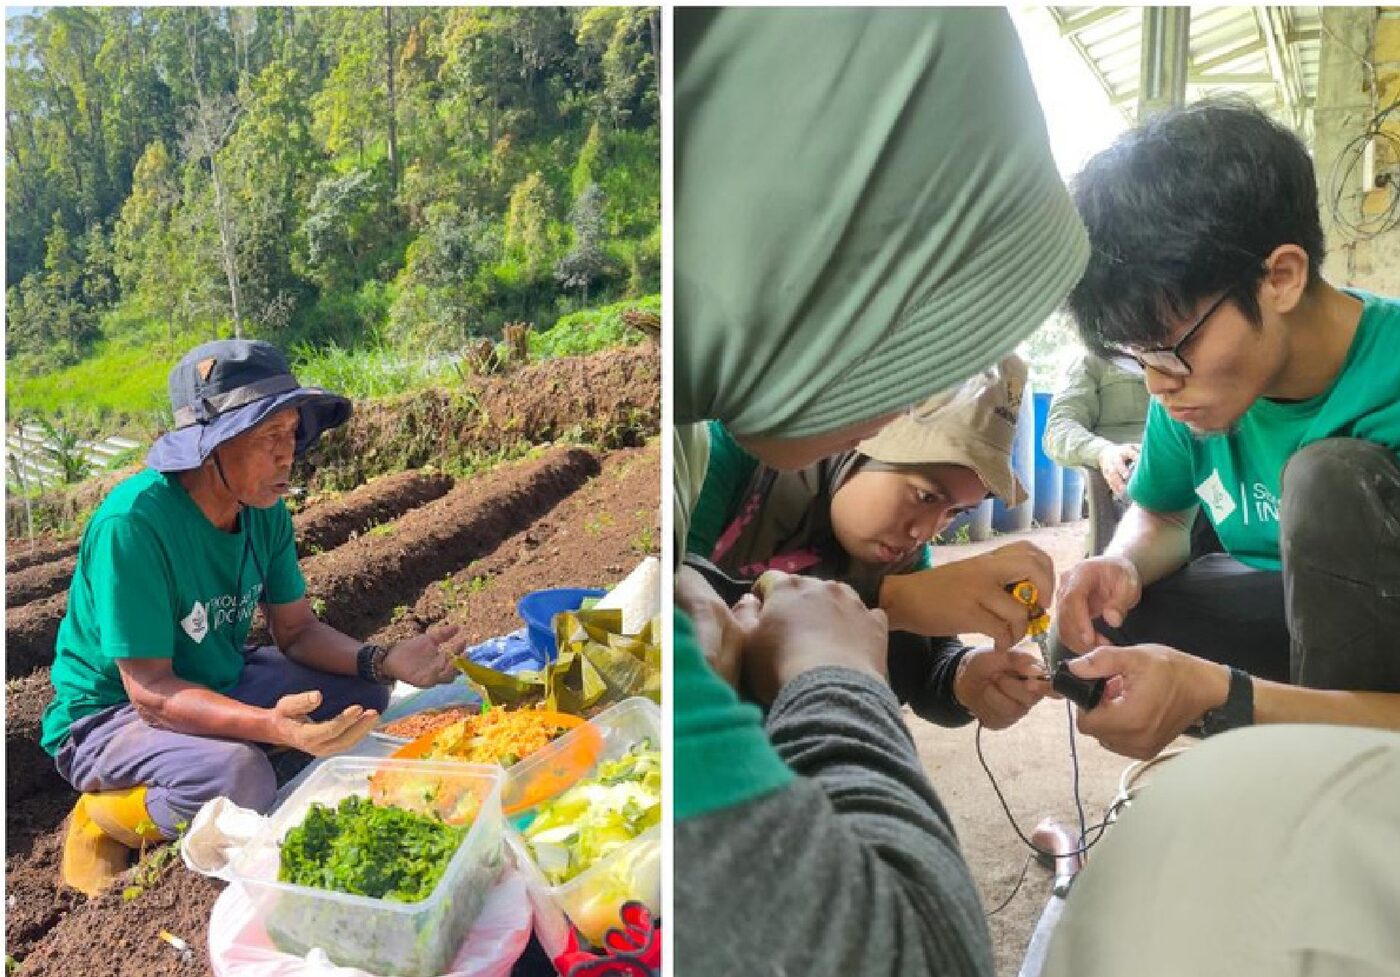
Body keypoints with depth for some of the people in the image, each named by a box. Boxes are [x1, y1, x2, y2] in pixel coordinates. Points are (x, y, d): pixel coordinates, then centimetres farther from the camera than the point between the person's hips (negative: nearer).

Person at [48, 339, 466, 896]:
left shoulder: (265, 511, -7)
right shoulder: (132, 522, -30)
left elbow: (297, 630, 0)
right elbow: (150, 691, -30)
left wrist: (387, 662, -18)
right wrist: (272, 725, -46)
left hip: (219, 682, 8)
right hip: (110, 716, -8)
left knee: (363, 693, -2)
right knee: (240, 779, -35)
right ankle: (106, 816, -1)